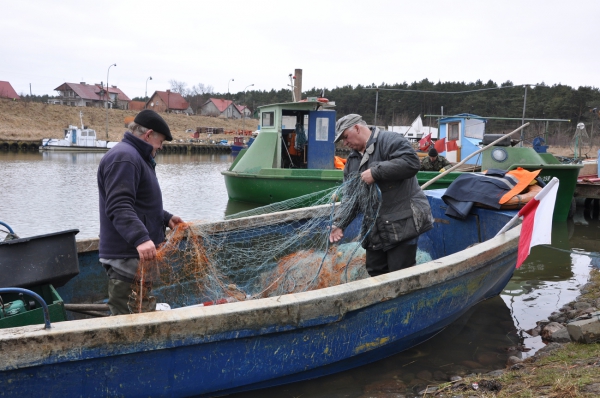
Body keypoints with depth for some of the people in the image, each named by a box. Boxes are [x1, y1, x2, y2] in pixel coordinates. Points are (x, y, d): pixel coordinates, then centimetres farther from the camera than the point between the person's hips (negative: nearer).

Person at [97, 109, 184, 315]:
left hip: (138, 253, 11)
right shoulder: (124, 158, -15)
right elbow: (118, 207, -27)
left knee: (145, 309, 15)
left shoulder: (135, 157, 20)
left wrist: (165, 218, 22)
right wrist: (140, 238, -37)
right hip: (126, 257, -11)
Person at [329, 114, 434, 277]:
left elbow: (411, 162, -25)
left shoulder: (389, 140, -9)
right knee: (375, 272, 13)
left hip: (403, 223, -8)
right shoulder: (352, 160, 16)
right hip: (376, 228, 8)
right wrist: (339, 224, 5)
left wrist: (375, 172, -23)